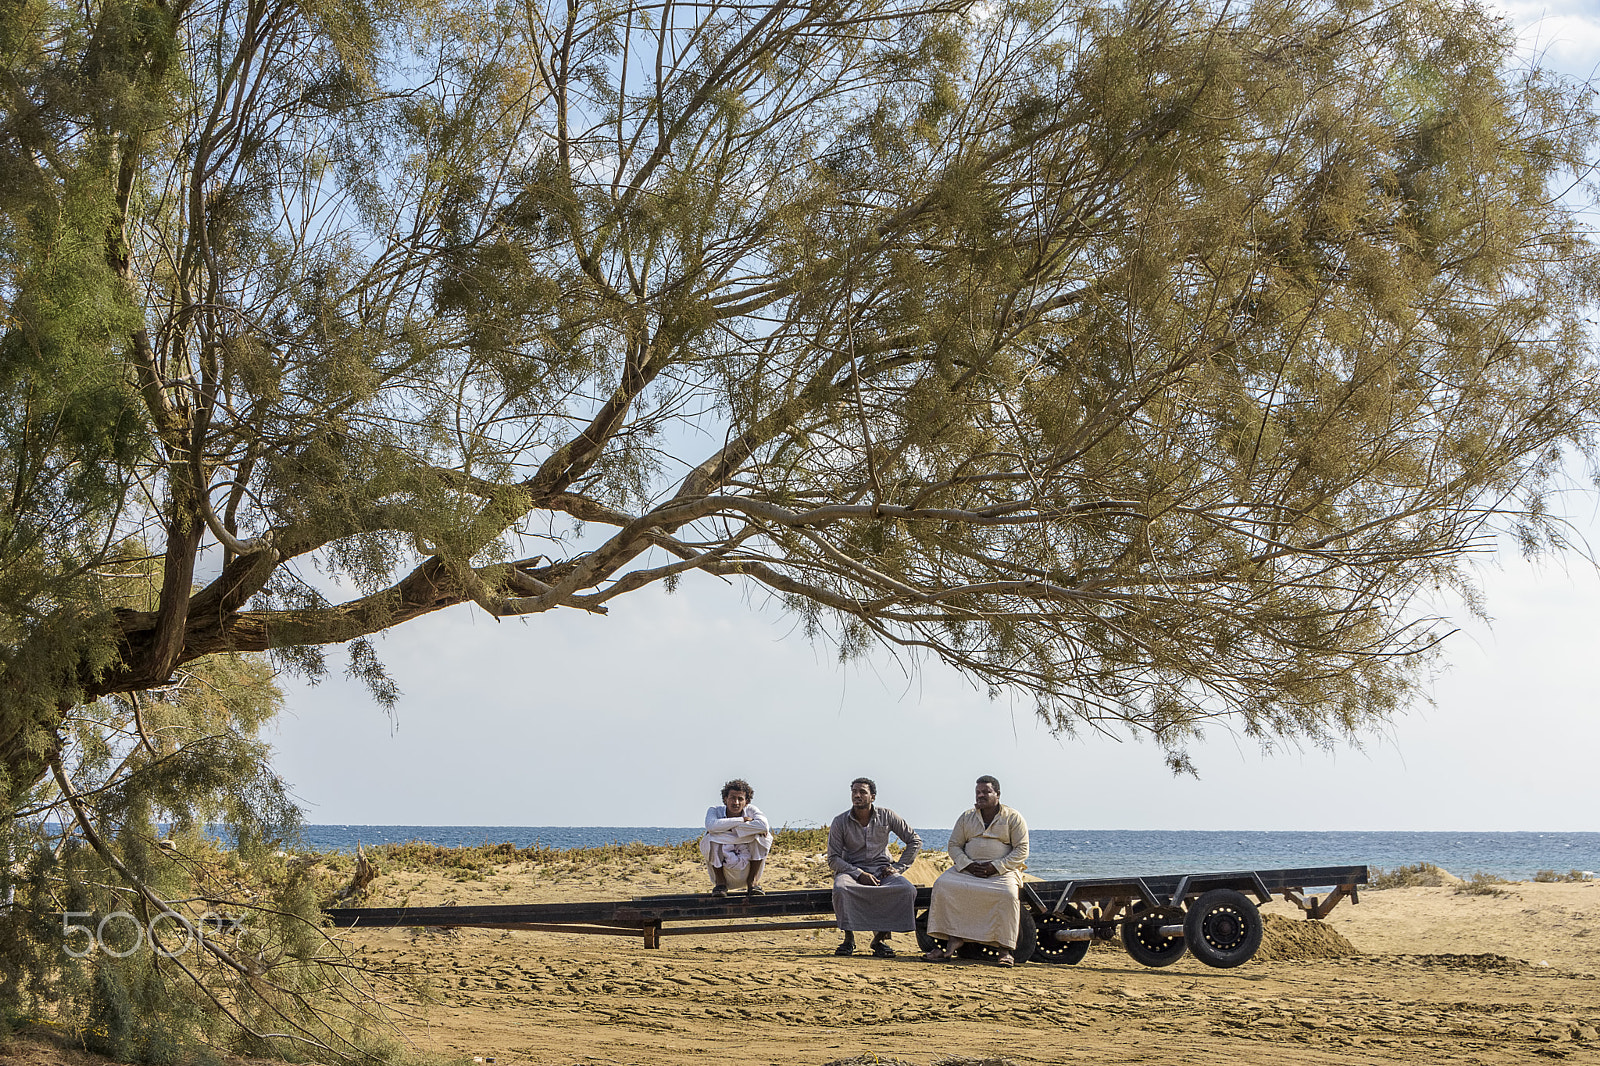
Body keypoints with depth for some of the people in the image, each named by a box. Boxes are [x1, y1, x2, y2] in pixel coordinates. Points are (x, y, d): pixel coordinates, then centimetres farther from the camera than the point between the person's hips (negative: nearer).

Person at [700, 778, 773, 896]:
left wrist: (731, 828, -24)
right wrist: (742, 820, -25)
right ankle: (719, 881, -9)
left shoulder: (751, 810, -5)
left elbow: (764, 825, -29)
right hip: (723, 871, -1)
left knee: (763, 836, -20)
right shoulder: (715, 810, -6)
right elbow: (711, 825, -32)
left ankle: (753, 881, -7)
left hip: (747, 868, 1)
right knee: (710, 839, -26)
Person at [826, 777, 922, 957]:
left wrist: (899, 867, -3)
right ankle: (849, 938, -19)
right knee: (840, 888, -38)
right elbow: (833, 859, -4)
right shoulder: (840, 823, -2)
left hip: (881, 869, 1)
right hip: (851, 870, -1)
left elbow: (915, 841, 8)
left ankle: (880, 938, -17)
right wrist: (859, 874, -18)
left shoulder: (886, 816, 1)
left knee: (908, 890, -29)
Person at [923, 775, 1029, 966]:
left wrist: (995, 867, -15)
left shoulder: (1013, 818, 3)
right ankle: (954, 940, -24)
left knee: (1007, 894, -35)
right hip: (968, 868, 3)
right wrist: (968, 865, -9)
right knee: (943, 885, -24)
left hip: (1003, 870, -3)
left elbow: (1021, 850, -2)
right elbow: (954, 845, 12)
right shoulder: (966, 818, 14)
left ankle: (1005, 950, -27)